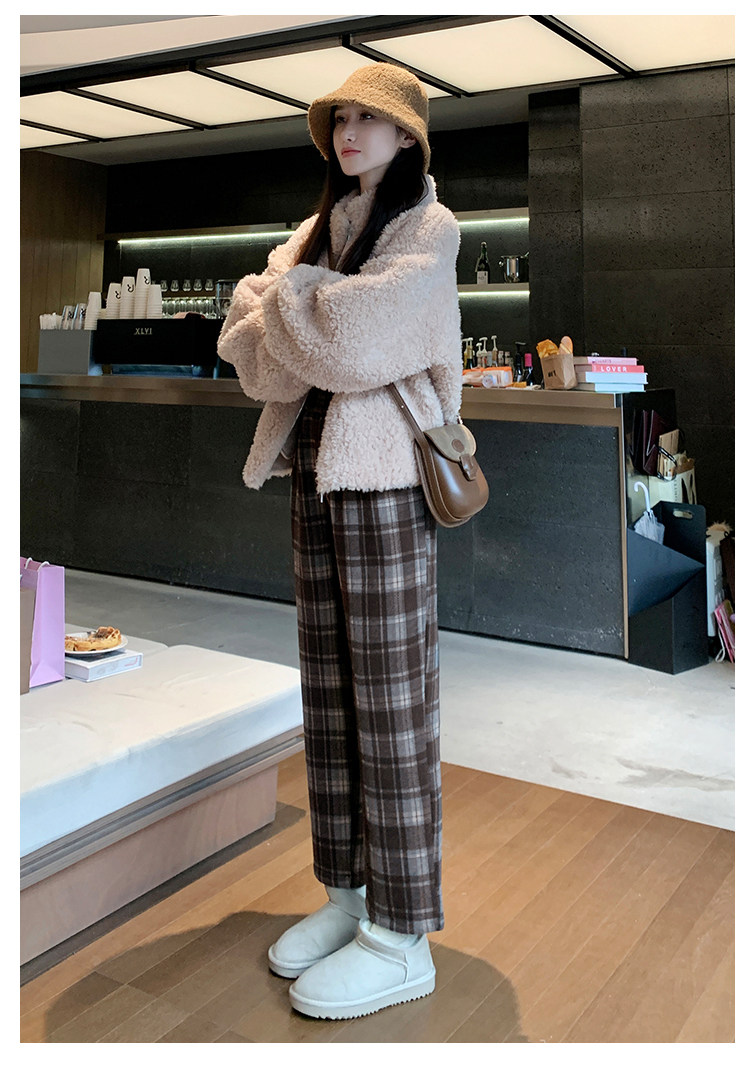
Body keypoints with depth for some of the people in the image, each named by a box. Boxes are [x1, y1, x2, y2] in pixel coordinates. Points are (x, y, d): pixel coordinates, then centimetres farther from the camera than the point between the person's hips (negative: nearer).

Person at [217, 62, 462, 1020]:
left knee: (391, 701, -4)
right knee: (328, 697, 9)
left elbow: (357, 336, -17)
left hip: (386, 481, -7)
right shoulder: (322, 228, 20)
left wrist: (289, 299, 0)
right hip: (313, 474, 7)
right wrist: (318, 321, -9)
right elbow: (245, 346, 8)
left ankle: (401, 940, 6)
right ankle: (347, 895, 23)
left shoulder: (429, 230, -1)